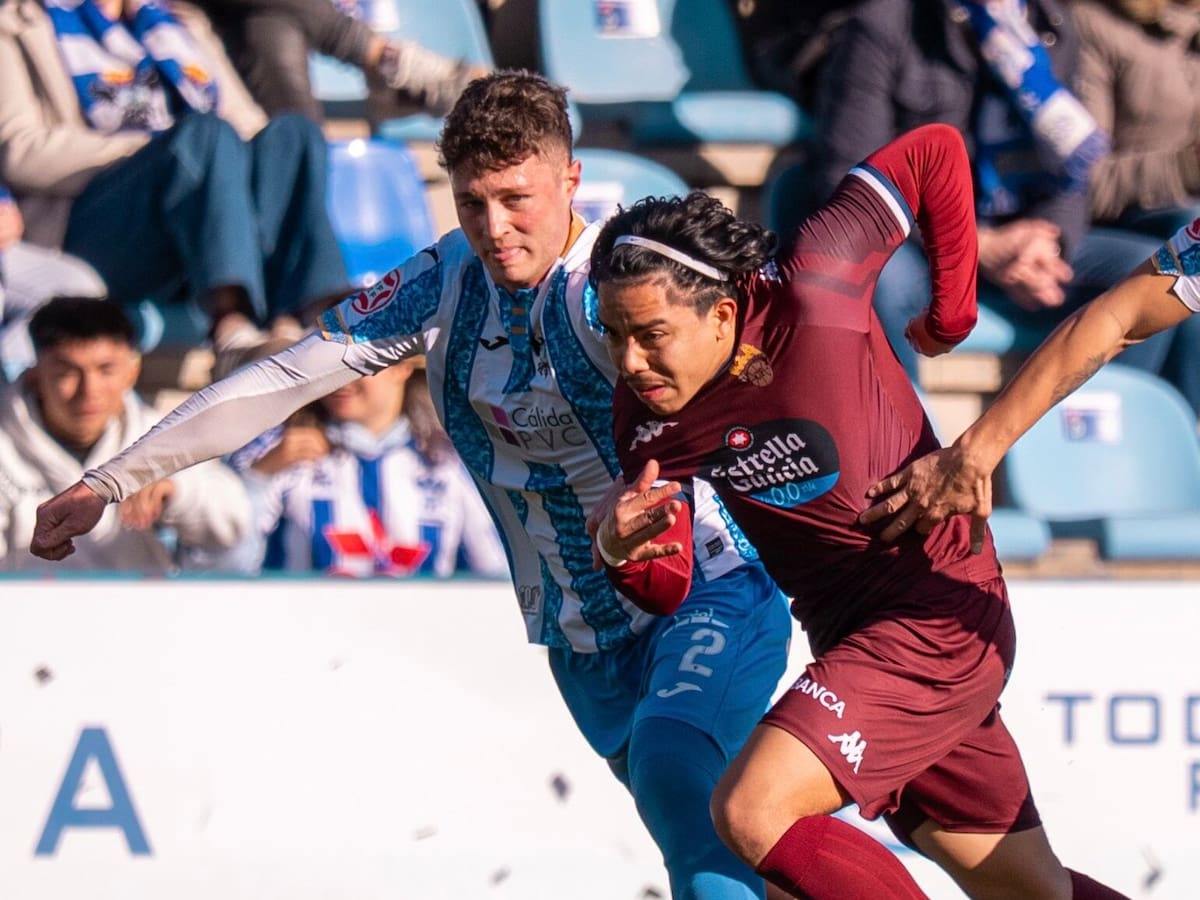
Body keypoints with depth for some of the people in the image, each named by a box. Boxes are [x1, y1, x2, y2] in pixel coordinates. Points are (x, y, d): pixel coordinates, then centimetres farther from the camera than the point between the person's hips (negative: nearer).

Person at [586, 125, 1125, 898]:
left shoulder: (809, 290, -22)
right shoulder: (647, 419, -6)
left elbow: (936, 153, -11)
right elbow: (671, 590, 0)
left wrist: (951, 312, -1)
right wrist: (621, 551, -23)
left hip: (938, 617, -7)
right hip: (850, 635, 7)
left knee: (753, 811, -24)